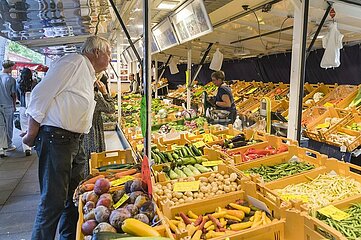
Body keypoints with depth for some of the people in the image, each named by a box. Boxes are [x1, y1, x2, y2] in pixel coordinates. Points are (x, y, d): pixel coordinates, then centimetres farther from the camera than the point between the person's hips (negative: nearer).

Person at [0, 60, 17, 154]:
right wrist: (14, 105, 9)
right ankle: (9, 145, 12)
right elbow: (13, 94, -5)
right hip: (8, 106, -4)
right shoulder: (11, 79, -11)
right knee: (8, 126, 5)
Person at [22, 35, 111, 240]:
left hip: (75, 141, 10)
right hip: (56, 139, -10)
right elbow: (41, 94, -15)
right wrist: (32, 135, -13)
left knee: (75, 196, 17)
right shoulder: (74, 62, -10)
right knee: (54, 200, -4)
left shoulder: (89, 75, 20)